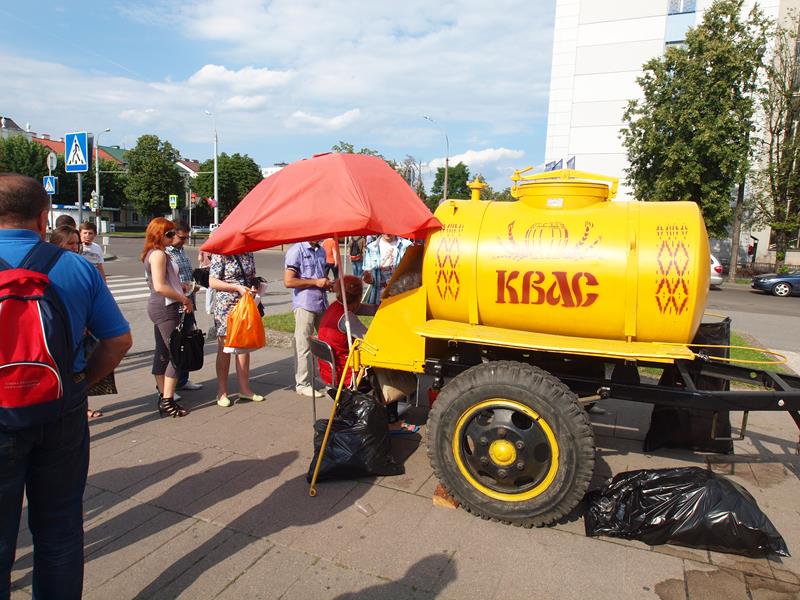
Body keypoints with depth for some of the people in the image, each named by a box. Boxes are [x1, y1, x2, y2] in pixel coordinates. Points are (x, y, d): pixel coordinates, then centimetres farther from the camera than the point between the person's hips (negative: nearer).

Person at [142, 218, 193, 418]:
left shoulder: (152, 254, 16)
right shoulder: (159, 254, -15)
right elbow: (160, 287, -23)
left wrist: (182, 287, 11)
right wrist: (183, 298, -14)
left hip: (157, 306, 10)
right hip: (165, 307, -10)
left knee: (162, 352, 13)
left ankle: (163, 396, 20)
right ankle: (168, 402, -4)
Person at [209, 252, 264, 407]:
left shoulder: (248, 254, 8)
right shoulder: (221, 255, -9)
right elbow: (212, 282, -13)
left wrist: (254, 288, -3)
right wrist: (237, 287, -21)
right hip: (225, 307, -5)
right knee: (224, 350, 2)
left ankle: (244, 389, 19)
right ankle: (222, 392, 13)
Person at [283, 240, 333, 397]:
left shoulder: (321, 251, 15)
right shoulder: (296, 251, -9)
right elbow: (288, 281, -16)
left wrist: (327, 283, 5)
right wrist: (315, 282, -15)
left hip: (322, 303, 7)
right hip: (304, 305, -7)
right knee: (303, 346, 1)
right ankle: (302, 384, 11)